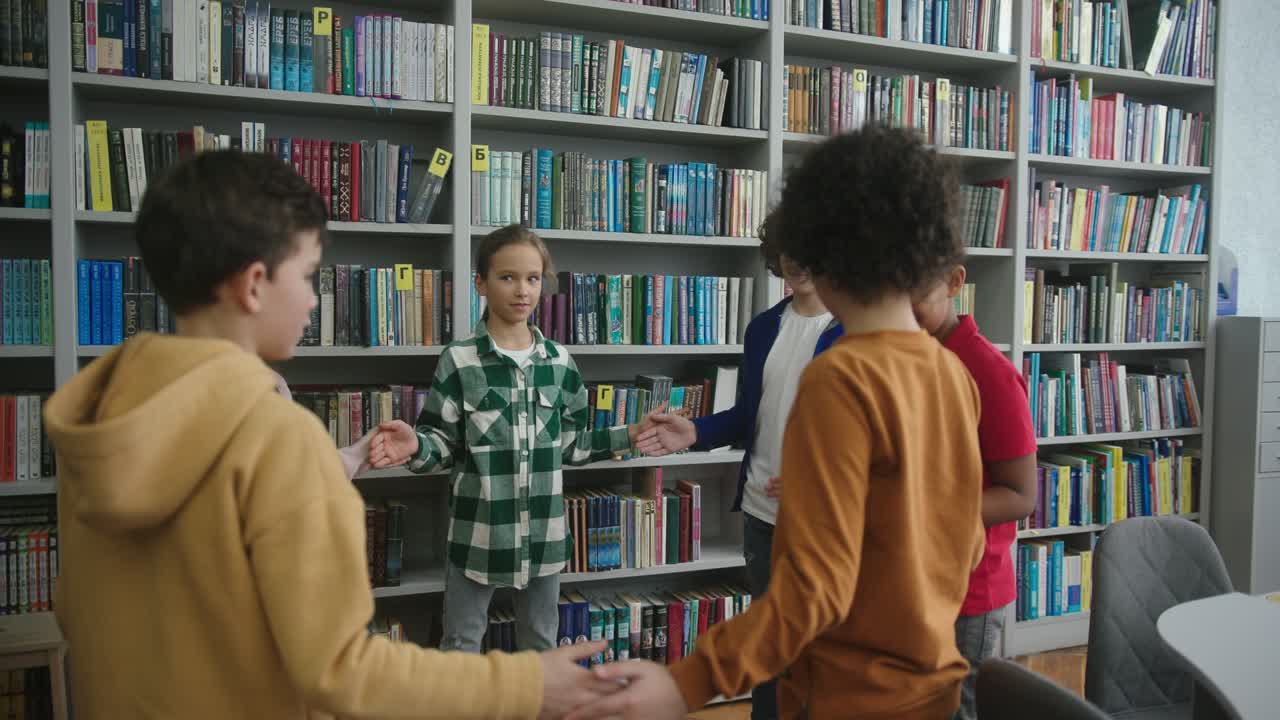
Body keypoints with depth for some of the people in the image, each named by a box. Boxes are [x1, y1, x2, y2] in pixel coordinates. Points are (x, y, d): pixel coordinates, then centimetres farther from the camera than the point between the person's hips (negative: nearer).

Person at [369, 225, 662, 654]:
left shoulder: (559, 360, 2)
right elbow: (444, 444, -6)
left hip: (543, 530, 3)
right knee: (462, 643, 12)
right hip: (479, 531, -3)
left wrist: (632, 434, 1)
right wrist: (415, 446, -27)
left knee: (541, 642, 19)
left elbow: (571, 444, 8)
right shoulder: (459, 360, -8)